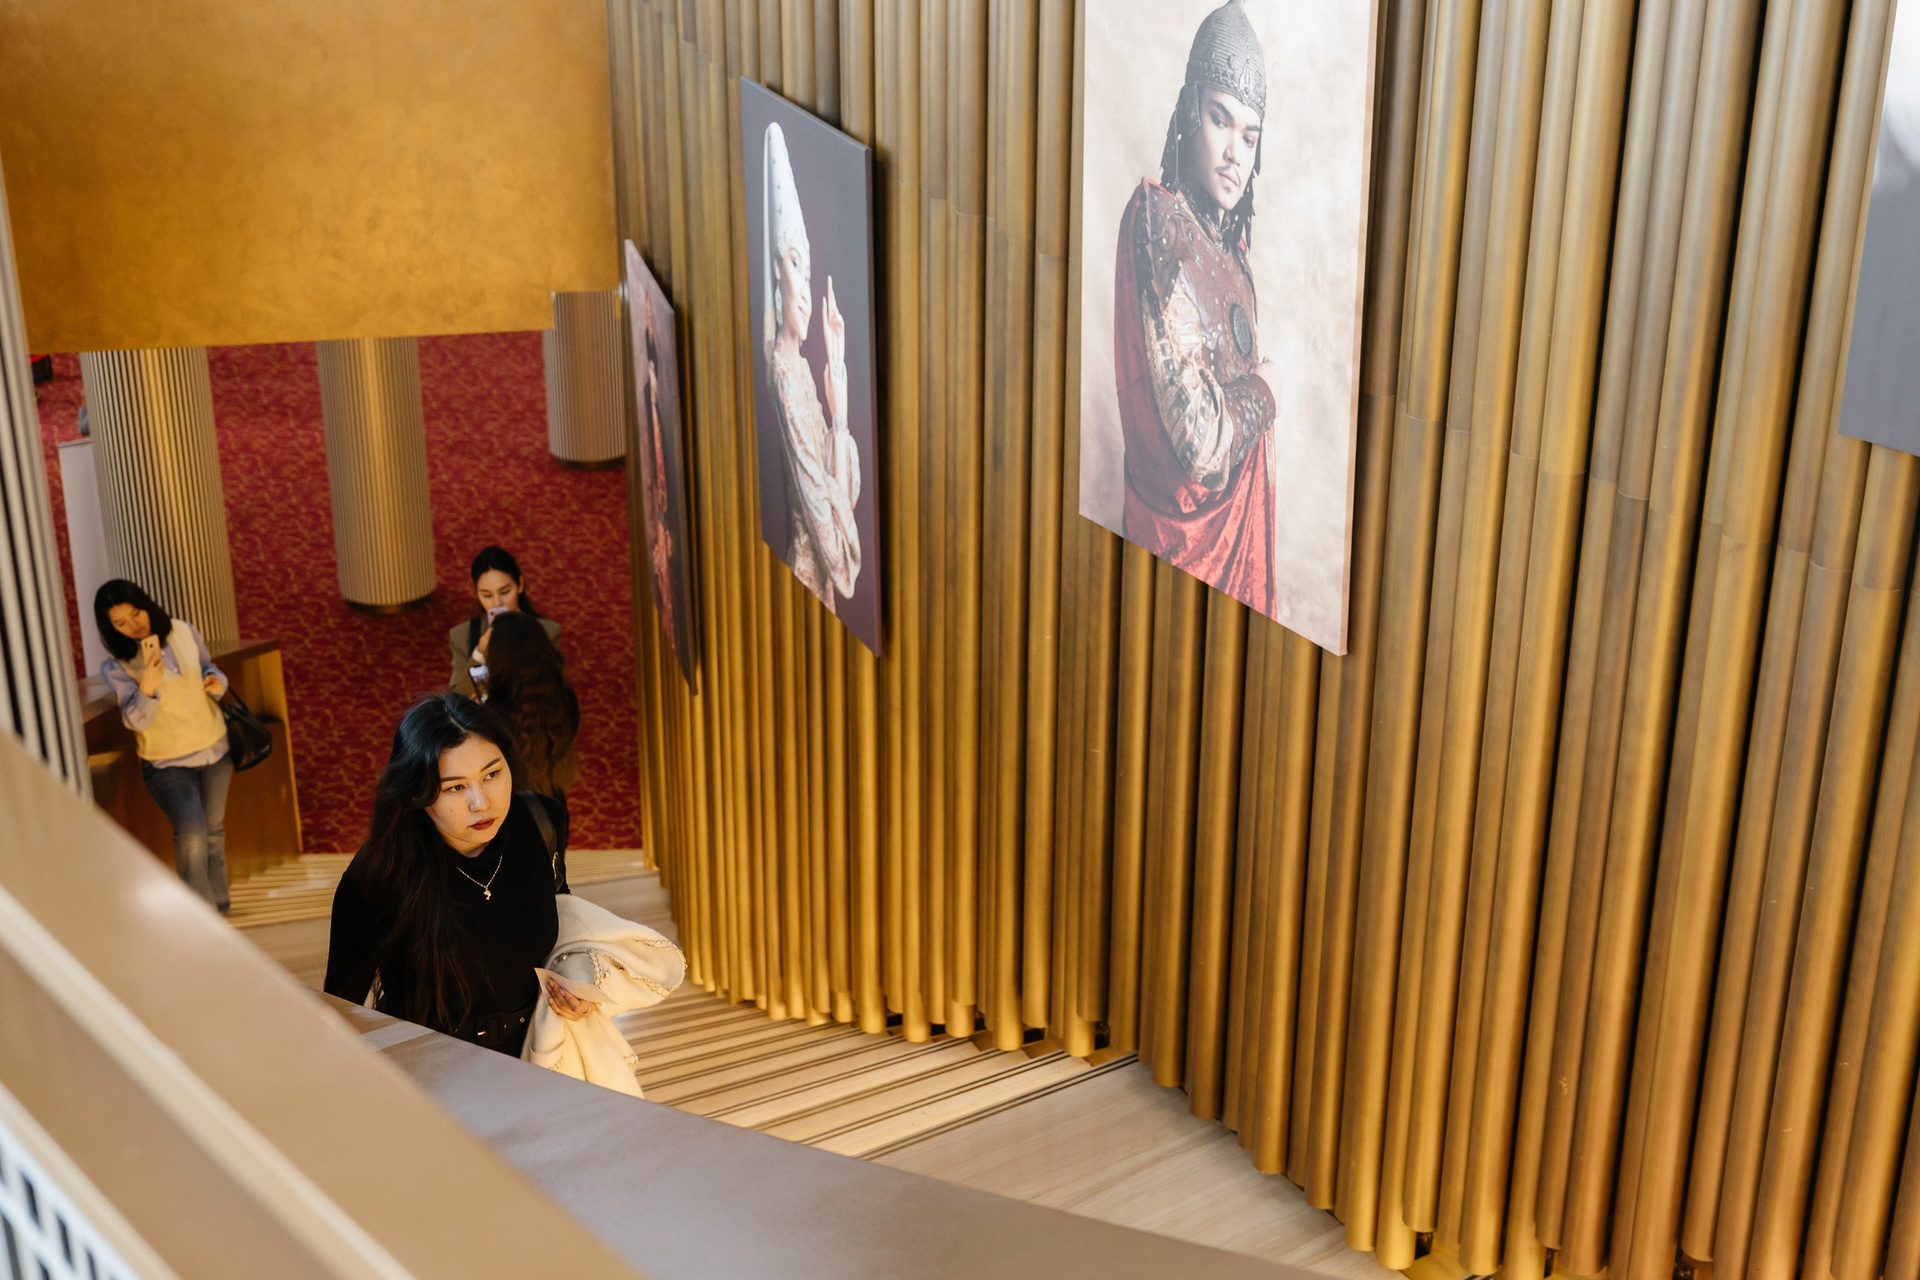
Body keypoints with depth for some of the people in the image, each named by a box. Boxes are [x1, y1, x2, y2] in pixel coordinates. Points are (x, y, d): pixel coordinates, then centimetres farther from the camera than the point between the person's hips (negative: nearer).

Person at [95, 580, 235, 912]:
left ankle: (217, 903, 41)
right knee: (191, 834, -22)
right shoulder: (115, 667, -18)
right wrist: (147, 687, -44)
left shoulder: (184, 632, -8)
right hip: (168, 764, -4)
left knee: (214, 829, 20)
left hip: (215, 748, 4)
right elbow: (137, 720, -25)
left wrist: (217, 681, -15)